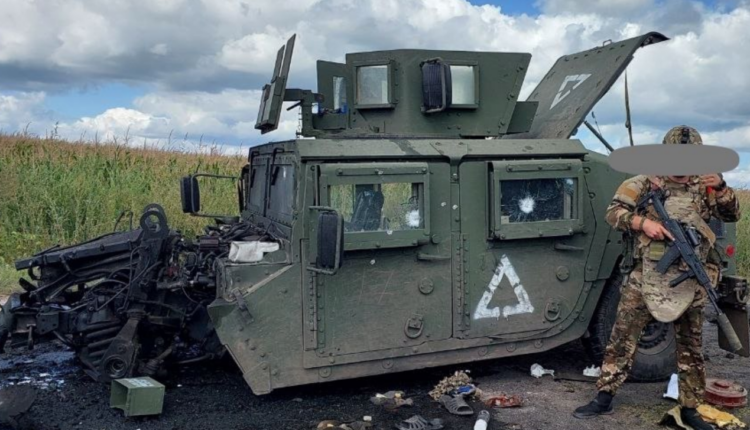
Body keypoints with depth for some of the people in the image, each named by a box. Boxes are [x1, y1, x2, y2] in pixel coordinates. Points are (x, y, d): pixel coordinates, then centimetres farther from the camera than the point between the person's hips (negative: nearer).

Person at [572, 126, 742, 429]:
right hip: (647, 278, -3)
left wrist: (720, 187, -13)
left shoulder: (703, 187, 9)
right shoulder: (645, 184, 0)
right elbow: (613, 213, -6)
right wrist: (643, 222, -22)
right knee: (622, 339, -2)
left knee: (691, 347, 11)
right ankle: (604, 399, 9)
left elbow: (731, 216, 4)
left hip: (690, 282, 3)